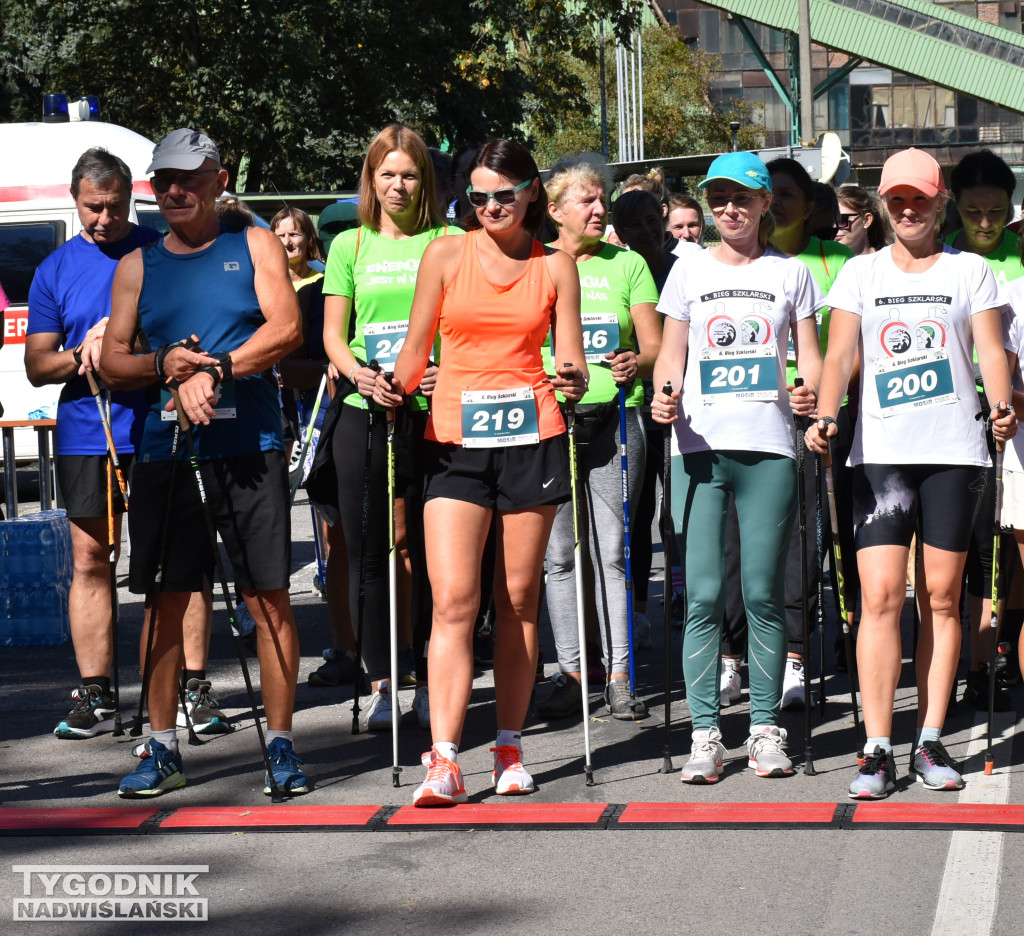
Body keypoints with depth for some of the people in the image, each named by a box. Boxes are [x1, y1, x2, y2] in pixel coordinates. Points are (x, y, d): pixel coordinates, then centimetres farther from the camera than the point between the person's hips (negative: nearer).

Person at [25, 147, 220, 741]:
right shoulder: (56, 270, 10)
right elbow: (37, 366, 9)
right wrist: (83, 353, -12)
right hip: (86, 436, 2)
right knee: (90, 560, 3)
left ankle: (197, 688, 2)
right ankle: (95, 698, 8)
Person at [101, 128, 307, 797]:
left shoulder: (255, 246, 8)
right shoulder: (138, 266, 15)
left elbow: (287, 328, -5)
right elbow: (112, 361, 12)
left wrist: (215, 370, -16)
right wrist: (166, 364, -8)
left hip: (249, 447, -2)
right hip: (164, 448, 3)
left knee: (270, 596, -3)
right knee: (166, 598, 4)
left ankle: (281, 744, 4)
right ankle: (163, 748, 12)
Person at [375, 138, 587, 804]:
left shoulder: (555, 266, 7)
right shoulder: (446, 256, 6)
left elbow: (571, 358, 4)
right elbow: (416, 349, 9)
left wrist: (575, 381, -17)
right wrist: (396, 387, -10)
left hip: (531, 437, 1)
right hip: (456, 439, -1)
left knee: (519, 599, 5)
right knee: (454, 601, -10)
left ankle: (510, 749, 16)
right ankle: (444, 762, -14)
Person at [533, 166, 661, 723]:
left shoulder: (627, 265, 9)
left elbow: (655, 345, 6)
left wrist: (636, 363, -16)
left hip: (614, 418, 0)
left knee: (611, 549, -2)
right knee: (559, 553, 1)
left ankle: (618, 675, 1)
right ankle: (570, 672, 7)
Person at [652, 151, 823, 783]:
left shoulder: (791, 273, 12)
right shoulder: (689, 270, 13)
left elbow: (810, 357, 11)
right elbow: (671, 355, 13)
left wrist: (810, 394, -11)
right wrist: (664, 398, -8)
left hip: (769, 447, 0)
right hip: (699, 446, 0)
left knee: (763, 593, -1)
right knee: (705, 594, -5)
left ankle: (766, 728, 7)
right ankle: (706, 734, -2)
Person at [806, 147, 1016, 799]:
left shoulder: (969, 270, 8)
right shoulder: (861, 273, 11)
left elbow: (992, 350, 0)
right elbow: (839, 354, 3)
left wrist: (1002, 407, -20)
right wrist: (826, 416, -15)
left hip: (954, 451, 0)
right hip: (880, 452, 0)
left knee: (941, 598, 3)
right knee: (880, 597, -9)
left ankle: (931, 741, 9)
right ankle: (878, 751, -8)